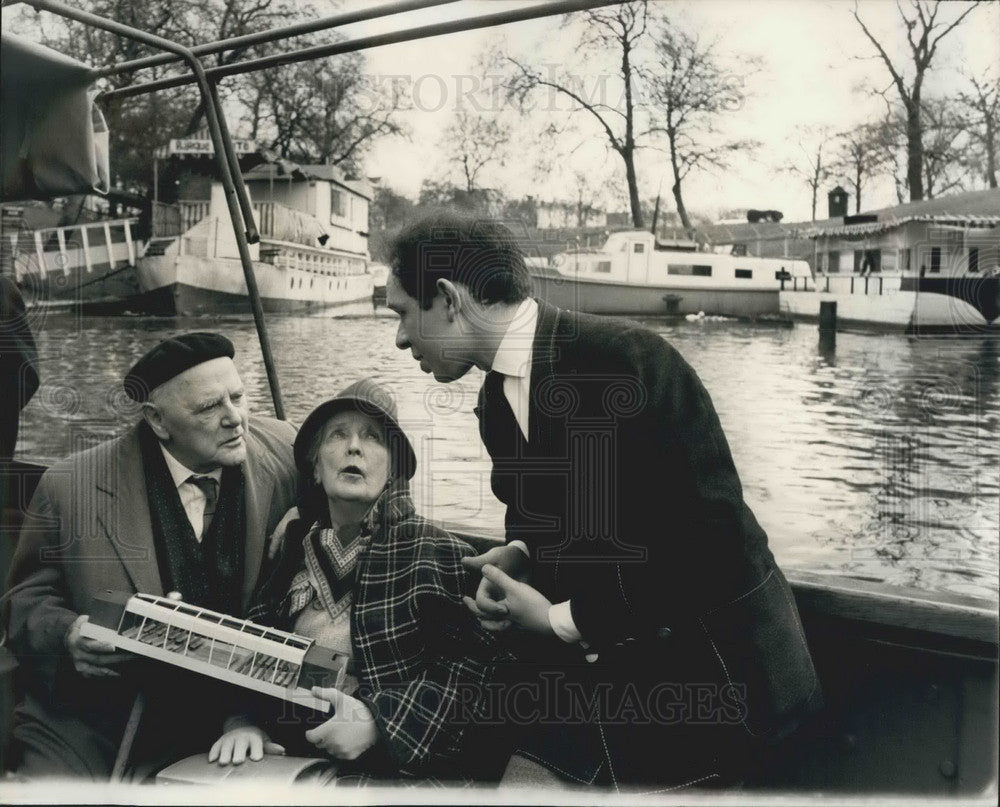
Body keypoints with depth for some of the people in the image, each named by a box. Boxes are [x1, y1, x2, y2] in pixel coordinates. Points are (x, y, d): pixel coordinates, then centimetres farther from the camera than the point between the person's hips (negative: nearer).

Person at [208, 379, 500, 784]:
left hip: (400, 762, -4)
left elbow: (468, 664, -7)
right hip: (289, 755, 5)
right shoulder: (292, 549, 15)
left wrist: (380, 722, -17)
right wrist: (241, 719, -6)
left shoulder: (431, 551, 1)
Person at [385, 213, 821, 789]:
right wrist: (517, 555, -5)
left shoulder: (625, 358, -22)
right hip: (584, 666, 7)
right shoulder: (496, 401, 5)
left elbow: (708, 532, -24)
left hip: (702, 668, -7)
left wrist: (562, 620, -18)